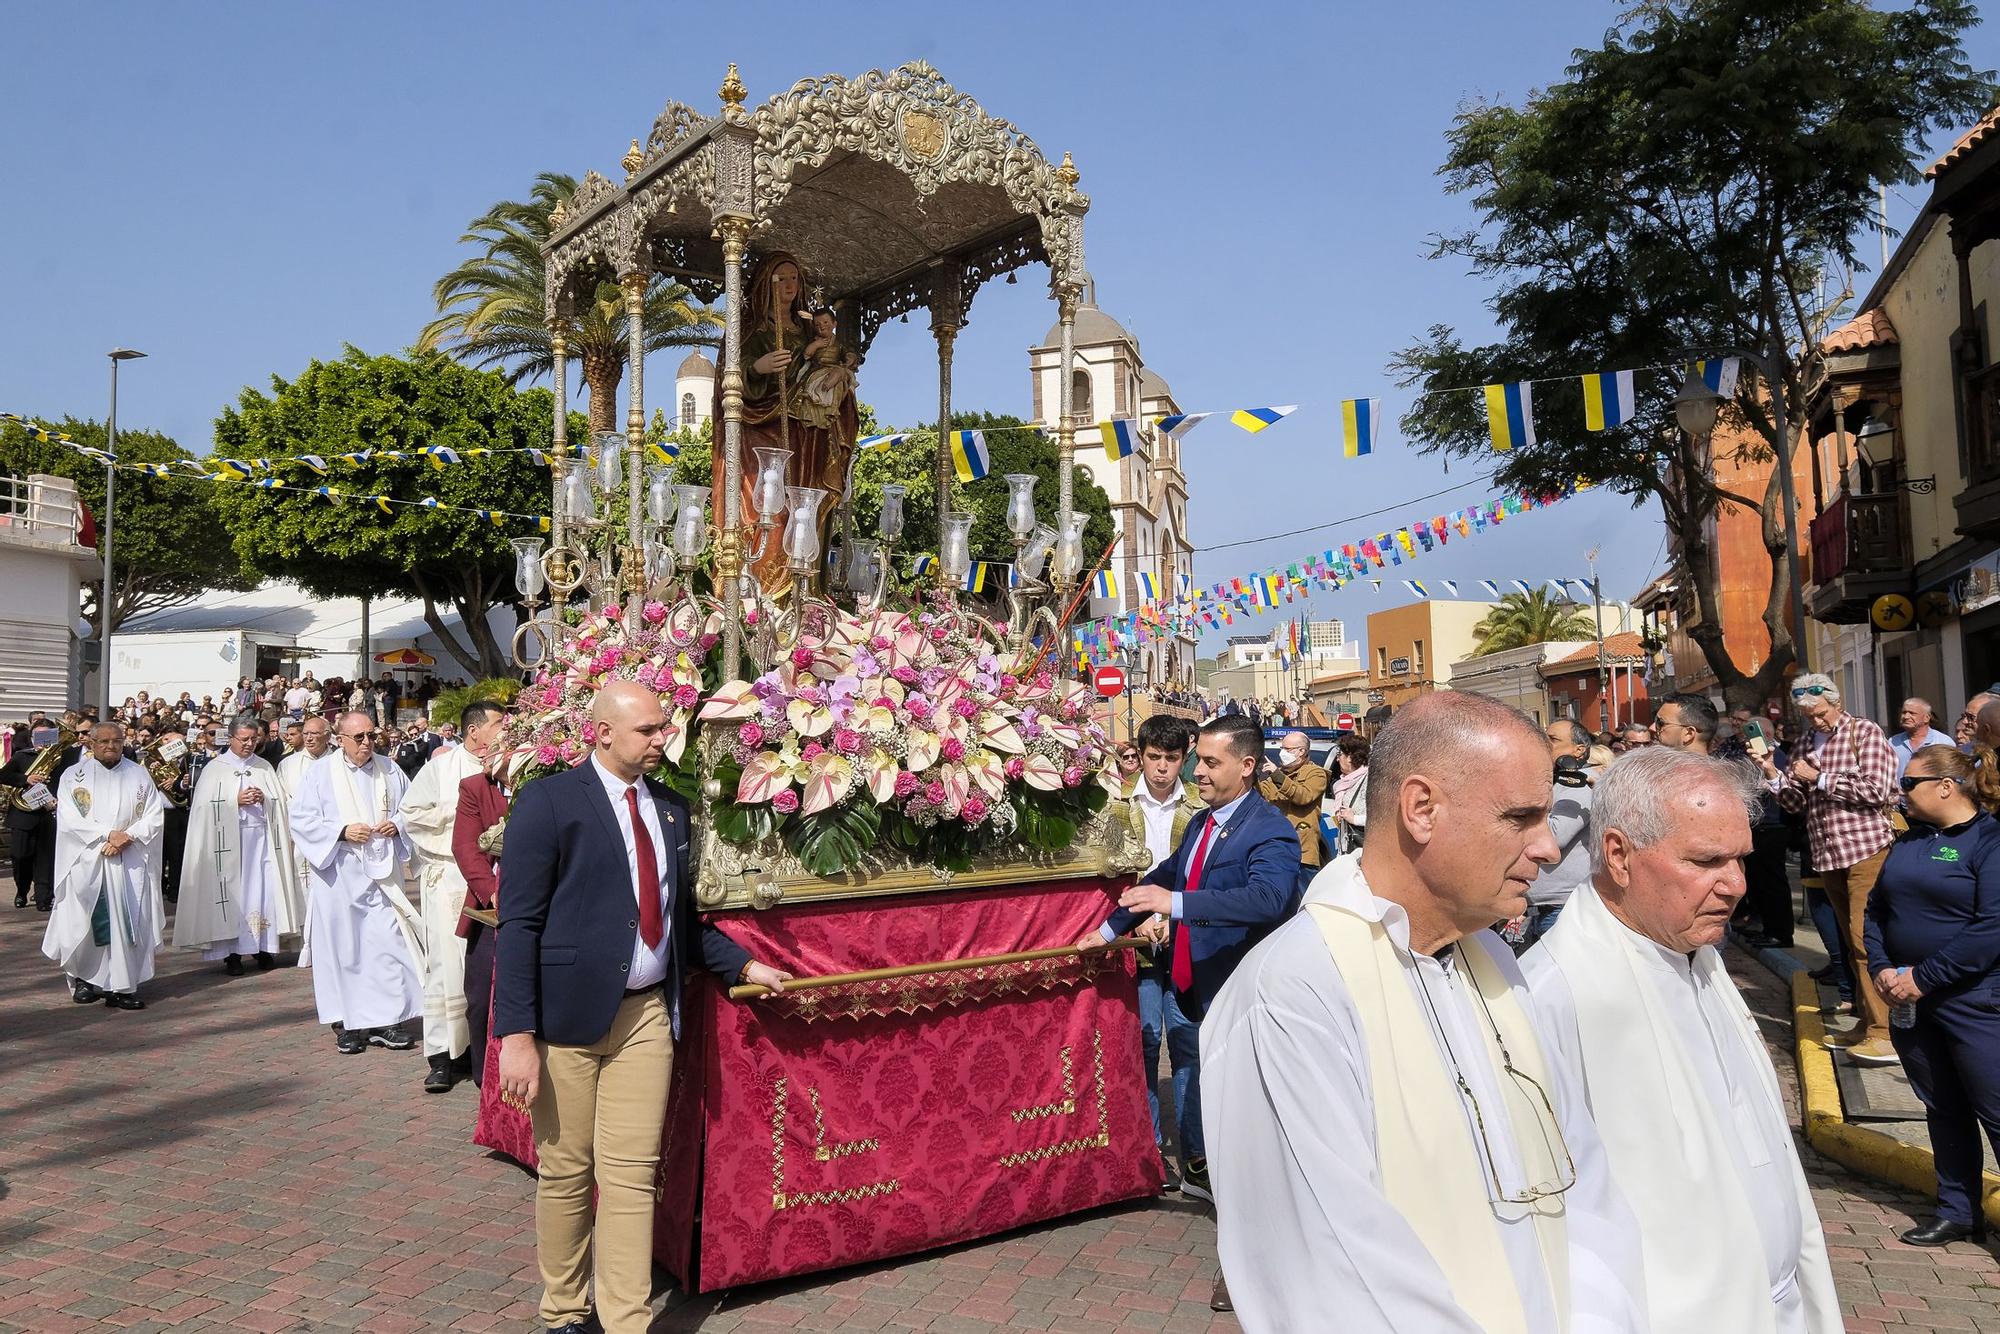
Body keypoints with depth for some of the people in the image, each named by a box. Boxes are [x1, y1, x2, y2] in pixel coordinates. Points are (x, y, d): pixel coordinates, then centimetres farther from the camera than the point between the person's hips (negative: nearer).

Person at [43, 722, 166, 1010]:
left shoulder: (139, 775, 9)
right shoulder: (74, 776, 5)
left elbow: (155, 817, 4)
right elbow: (69, 819, -5)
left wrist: (127, 837, -13)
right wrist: (109, 834, -15)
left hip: (130, 862, 1)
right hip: (86, 862, -1)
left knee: (128, 924, -4)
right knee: (84, 923, 0)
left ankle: (122, 986, -2)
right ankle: (84, 978, 16)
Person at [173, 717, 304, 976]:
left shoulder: (264, 767, 12)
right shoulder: (215, 768, 3)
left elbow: (282, 802, 10)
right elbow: (206, 806, -4)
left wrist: (264, 799, -8)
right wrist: (236, 801, -14)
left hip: (262, 836, 3)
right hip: (229, 838, -3)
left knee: (264, 888, 0)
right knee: (232, 890, -4)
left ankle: (263, 947, 8)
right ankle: (232, 952, 1)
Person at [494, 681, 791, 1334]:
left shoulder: (670, 807, 10)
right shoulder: (548, 800, -8)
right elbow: (518, 923, -11)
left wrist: (743, 965, 12)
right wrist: (517, 1034, -15)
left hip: (649, 1012, 4)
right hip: (570, 1011, -4)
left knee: (632, 1174, 5)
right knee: (566, 1171, 10)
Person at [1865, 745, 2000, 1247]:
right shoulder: (1909, 841, 11)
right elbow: (1876, 908, 14)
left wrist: (1923, 977, -19)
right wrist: (1881, 968, -2)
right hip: (1910, 1004, 7)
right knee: (1943, 1110, 16)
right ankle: (1959, 1213, 29)